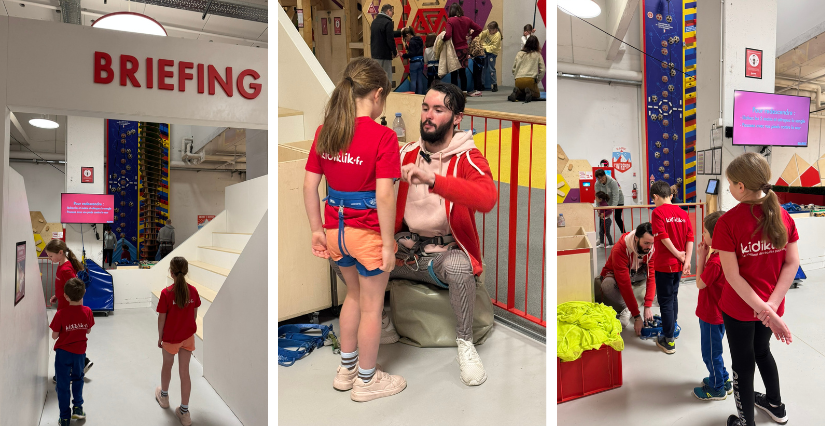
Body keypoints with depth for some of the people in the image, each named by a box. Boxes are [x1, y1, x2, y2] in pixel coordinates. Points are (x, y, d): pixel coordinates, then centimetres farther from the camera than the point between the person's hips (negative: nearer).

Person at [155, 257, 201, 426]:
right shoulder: (193, 291, -10)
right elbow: (194, 315, 1)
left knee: (167, 366, 24)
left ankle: (164, 396, 50)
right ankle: (184, 412, 17)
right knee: (184, 371, 10)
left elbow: (161, 318, -13)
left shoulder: (166, 293, -21)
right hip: (188, 336, 3)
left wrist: (160, 337, 1)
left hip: (171, 337, -2)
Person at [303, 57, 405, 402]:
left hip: (336, 229, 6)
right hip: (368, 232, -6)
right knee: (371, 308, 13)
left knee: (354, 295, 27)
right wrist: (388, 244, -13)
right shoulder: (382, 136, -17)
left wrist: (317, 229, 10)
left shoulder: (324, 132, 1)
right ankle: (366, 381, 33)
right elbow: (384, 196, -21)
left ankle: (346, 369, 42)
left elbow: (309, 185, 2)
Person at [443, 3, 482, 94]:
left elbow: (448, 35, -24)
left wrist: (442, 39, -6)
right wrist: (471, 36, 14)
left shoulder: (450, 20, -13)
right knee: (462, 71, 15)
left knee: (454, 73, 2)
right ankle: (464, 91, 21)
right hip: (465, 48, 5)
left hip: (455, 49, -5)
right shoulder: (467, 20, 4)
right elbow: (478, 29, 6)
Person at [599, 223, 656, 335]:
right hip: (615, 275, -5)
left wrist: (647, 306, -29)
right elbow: (625, 284, -36)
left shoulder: (652, 248, -20)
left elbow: (652, 276, -19)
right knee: (608, 284, -39)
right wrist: (637, 316, -36)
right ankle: (624, 310, -11)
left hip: (638, 274, 6)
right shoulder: (620, 249, -35)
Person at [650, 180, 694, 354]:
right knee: (673, 296, 23)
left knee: (665, 301, 3)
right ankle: (672, 329, 39)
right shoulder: (682, 213, 5)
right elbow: (690, 237, -1)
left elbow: (663, 236, -21)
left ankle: (668, 340, 10)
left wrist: (678, 254, -11)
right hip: (678, 264, 6)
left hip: (664, 264, -6)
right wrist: (687, 259, -6)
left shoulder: (658, 212, -13)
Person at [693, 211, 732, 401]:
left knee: (711, 353, 9)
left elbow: (700, 283, -19)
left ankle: (717, 389, 26)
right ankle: (723, 380, 41)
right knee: (713, 351, 26)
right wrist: (702, 257, -1)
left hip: (712, 315, -10)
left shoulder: (715, 261, -31)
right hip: (717, 312, 10)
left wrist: (701, 257, -19)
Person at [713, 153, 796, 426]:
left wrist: (765, 309, -17)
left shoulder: (728, 222, -23)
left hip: (739, 308, -5)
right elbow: (792, 263, -6)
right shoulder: (783, 216, -6)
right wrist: (772, 304, -10)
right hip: (770, 304, 5)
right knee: (761, 350, 30)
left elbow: (733, 275, -23)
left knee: (743, 363, 14)